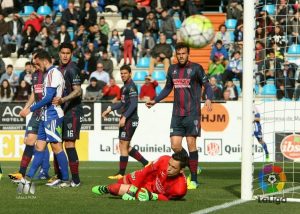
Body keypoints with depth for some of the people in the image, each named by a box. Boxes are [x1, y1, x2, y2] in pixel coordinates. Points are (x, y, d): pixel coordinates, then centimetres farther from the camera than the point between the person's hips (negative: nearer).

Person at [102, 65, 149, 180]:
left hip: (130, 119, -10)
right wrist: (110, 109, 25)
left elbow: (133, 104, -21)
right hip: (125, 119, 10)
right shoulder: (125, 86, 16)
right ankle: (146, 163, 18)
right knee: (125, 146, 12)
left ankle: (121, 173, -2)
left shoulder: (131, 86, -13)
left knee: (123, 145, -6)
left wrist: (124, 117, -24)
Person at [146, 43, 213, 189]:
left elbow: (207, 85, -2)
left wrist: (209, 99, -21)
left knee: (191, 144, -7)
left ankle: (194, 179, 1)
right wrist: (155, 101, 19)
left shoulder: (196, 68, -2)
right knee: (175, 146, -2)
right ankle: (192, 168, 21)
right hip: (177, 115, 5)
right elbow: (168, 88, 26)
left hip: (192, 113, -5)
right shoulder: (172, 69, 13)